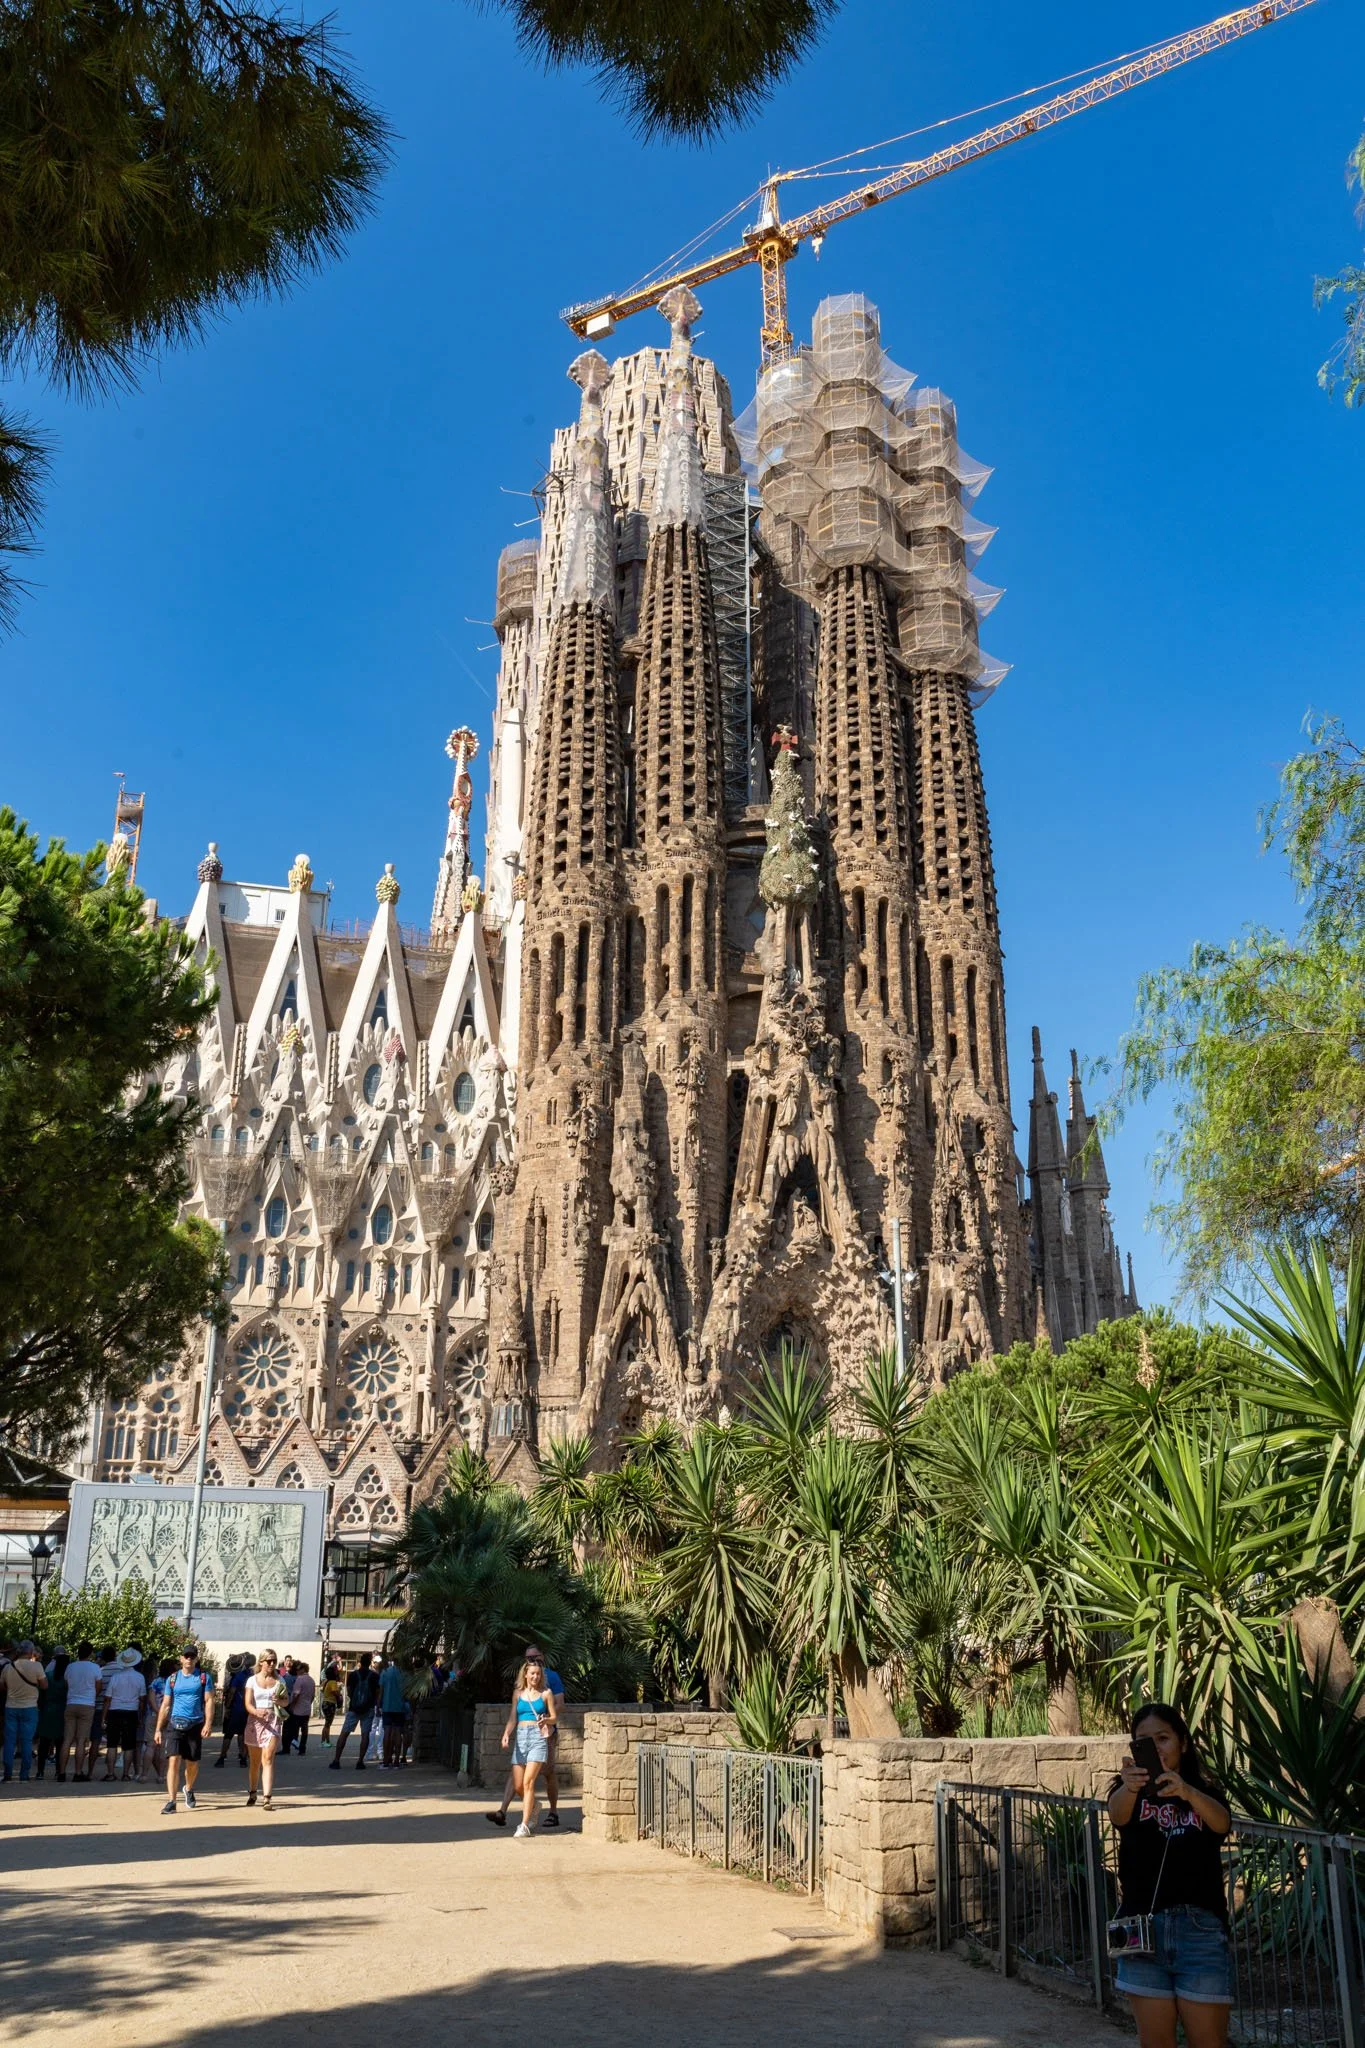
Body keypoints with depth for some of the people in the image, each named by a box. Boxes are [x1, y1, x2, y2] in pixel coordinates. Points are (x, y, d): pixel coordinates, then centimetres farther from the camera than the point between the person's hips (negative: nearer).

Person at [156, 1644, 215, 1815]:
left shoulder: (204, 1677, 4)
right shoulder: (173, 1678, 8)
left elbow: (209, 1701, -1)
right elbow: (165, 1705, 10)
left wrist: (207, 1724, -13)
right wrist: (158, 1729, 5)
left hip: (195, 1725, 0)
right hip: (175, 1724, 0)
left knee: (192, 1763, 9)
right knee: (173, 1760, -13)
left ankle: (189, 1789, 37)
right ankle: (171, 1801, -11)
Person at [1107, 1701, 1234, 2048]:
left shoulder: (1207, 1795, 6)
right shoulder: (1129, 1794, 5)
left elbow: (1221, 1823, -18)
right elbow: (1117, 1813, -19)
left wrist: (1187, 1792, -41)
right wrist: (1129, 1787, -45)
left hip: (1201, 1930, -1)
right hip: (1143, 1929, 1)